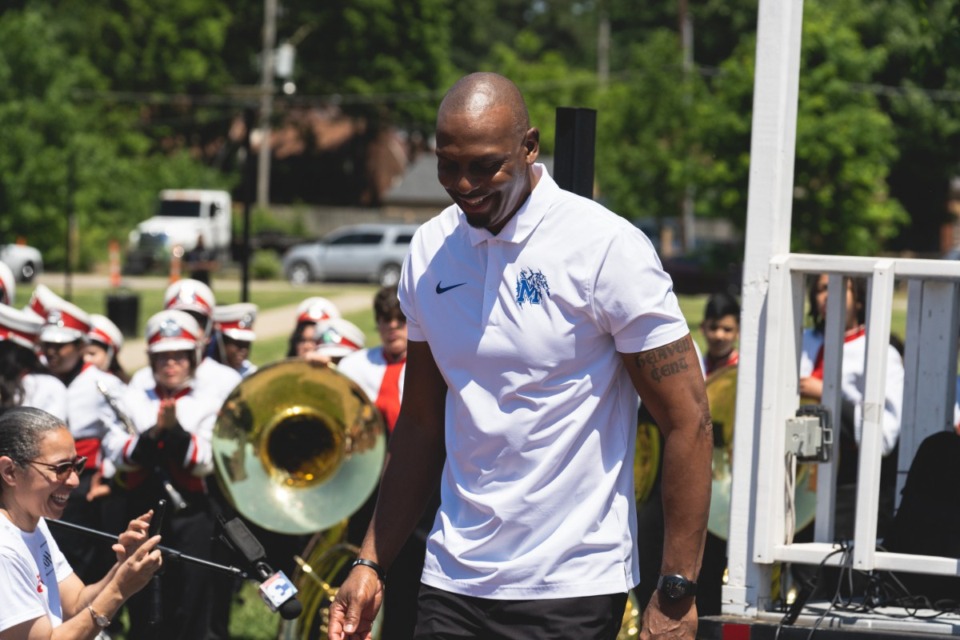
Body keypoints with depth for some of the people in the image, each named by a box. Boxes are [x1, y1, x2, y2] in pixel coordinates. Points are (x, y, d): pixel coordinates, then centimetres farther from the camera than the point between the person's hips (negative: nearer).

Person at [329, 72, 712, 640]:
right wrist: (372, 564, 9)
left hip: (572, 592, -5)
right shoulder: (429, 254, 7)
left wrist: (677, 594, -13)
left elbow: (688, 421, -10)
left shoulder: (608, 249, -10)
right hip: (454, 582, 5)